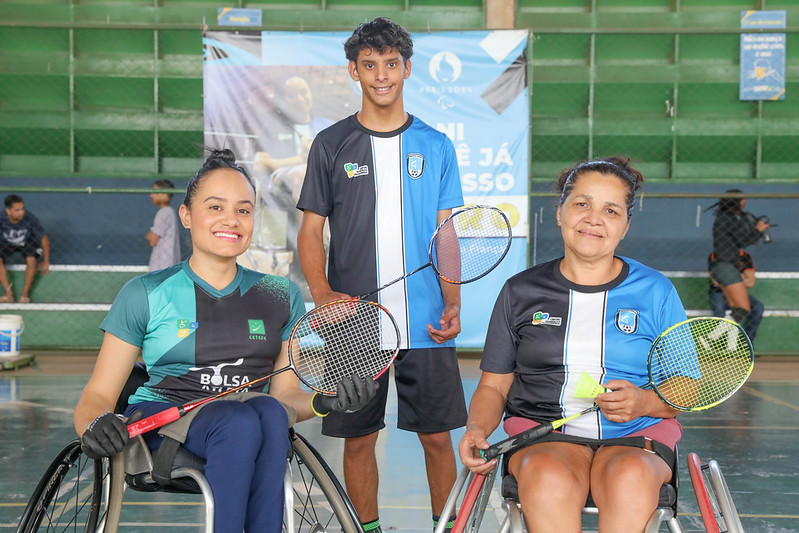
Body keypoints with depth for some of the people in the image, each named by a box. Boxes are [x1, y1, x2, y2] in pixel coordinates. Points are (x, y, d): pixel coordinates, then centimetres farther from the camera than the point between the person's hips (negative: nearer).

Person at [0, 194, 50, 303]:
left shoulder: (30, 219, -32)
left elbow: (44, 239, -19)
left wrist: (46, 262, -13)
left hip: (28, 242, -1)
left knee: (31, 260, -31)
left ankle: (25, 293, -17)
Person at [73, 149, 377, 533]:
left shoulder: (281, 297, 13)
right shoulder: (145, 295, 5)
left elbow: (284, 393, 10)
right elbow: (98, 396, 3)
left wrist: (322, 401, -13)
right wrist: (95, 424, -21)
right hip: (157, 419, -2)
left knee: (269, 413, -33)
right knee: (240, 423, -34)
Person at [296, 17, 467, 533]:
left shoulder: (436, 146, 8)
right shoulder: (331, 145, 5)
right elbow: (311, 230, 5)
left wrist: (453, 305, -5)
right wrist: (323, 294, -12)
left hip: (427, 324, 0)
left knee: (438, 434, 5)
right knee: (359, 437, 7)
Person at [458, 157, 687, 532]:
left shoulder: (656, 292, 10)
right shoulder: (520, 291, 12)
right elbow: (494, 386, 15)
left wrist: (645, 402, -11)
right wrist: (477, 429, -7)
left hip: (637, 434, 0)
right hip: (540, 432, 0)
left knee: (631, 478, -36)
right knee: (549, 478, -36)